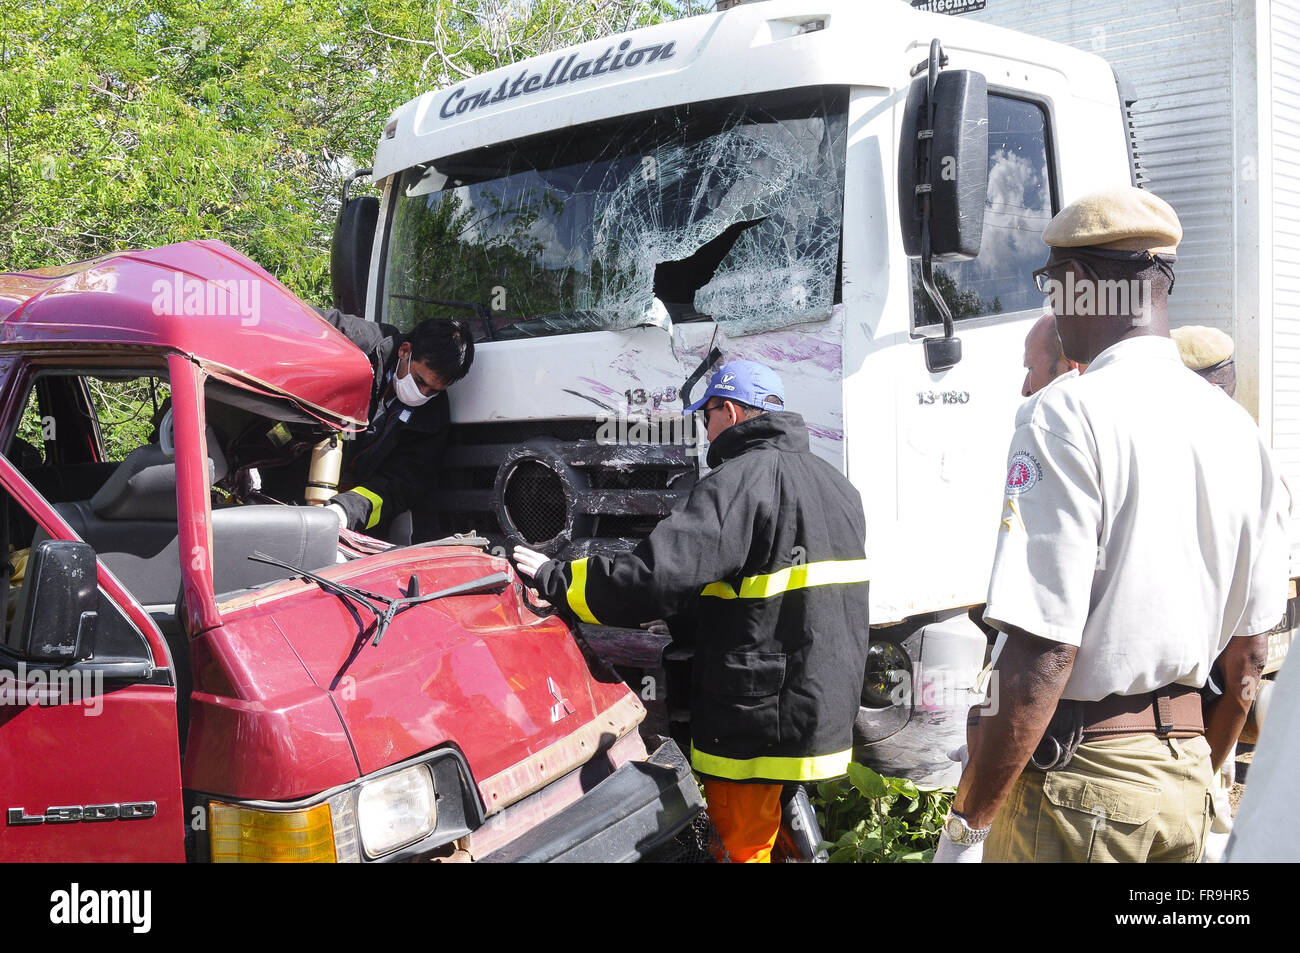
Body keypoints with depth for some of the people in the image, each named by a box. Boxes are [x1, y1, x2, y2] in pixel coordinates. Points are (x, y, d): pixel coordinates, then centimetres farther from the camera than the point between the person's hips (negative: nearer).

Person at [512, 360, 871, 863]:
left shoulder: (741, 481, -17)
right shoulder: (837, 486, 13)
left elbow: (655, 577, -26)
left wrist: (556, 578, -14)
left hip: (759, 720, -9)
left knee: (744, 844, 2)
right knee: (784, 831, 22)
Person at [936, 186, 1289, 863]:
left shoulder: (1066, 417, -17)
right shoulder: (1236, 427, 6)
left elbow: (1043, 654, -22)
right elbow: (1247, 653, 13)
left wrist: (966, 825, -14)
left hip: (1076, 778, -7)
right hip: (1186, 765, 7)